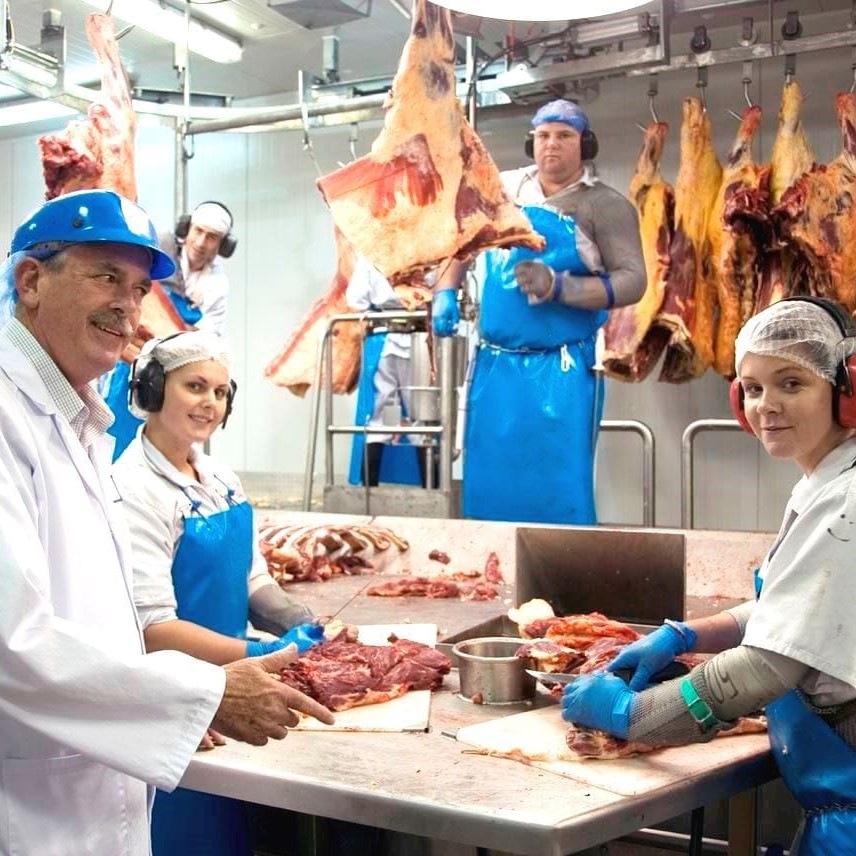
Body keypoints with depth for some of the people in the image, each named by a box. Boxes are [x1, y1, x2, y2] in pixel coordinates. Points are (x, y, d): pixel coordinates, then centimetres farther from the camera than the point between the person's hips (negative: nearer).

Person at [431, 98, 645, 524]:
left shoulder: (605, 205, -4)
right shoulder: (503, 188, 10)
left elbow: (632, 280, -12)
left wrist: (558, 286, -22)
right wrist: (445, 292, 5)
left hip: (561, 370, -4)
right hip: (494, 364, 5)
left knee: (559, 494, -4)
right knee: (487, 488, 10)